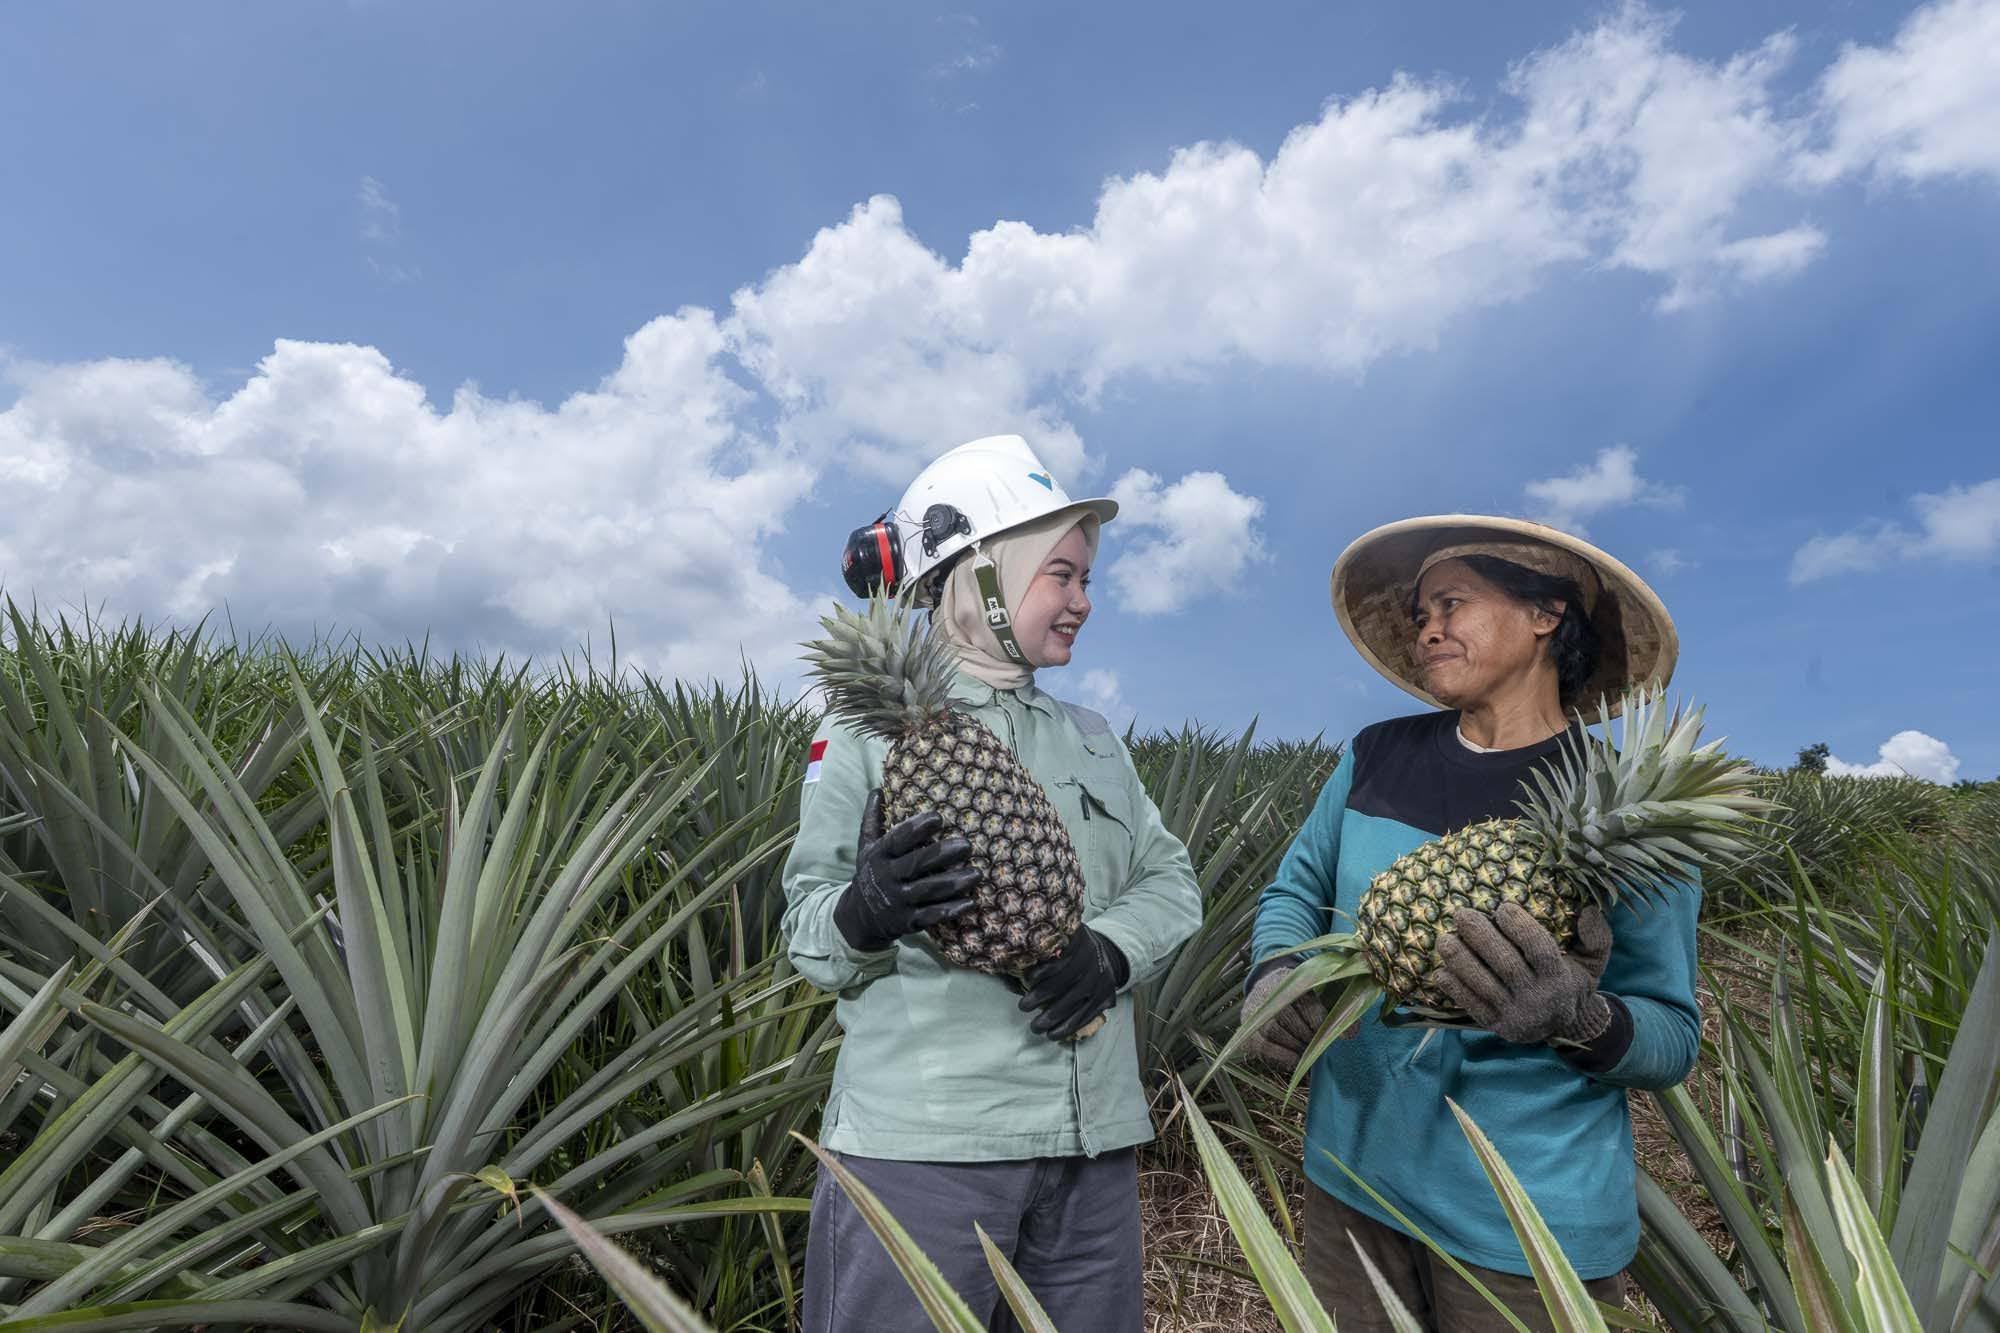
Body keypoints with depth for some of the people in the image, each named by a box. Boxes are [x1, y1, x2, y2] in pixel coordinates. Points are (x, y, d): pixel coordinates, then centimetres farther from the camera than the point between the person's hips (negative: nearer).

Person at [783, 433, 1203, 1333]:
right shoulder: (869, 732, -5)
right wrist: (864, 913, -26)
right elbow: (806, 931, -4)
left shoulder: (1093, 739, 11)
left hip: (1092, 1139, 5)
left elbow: (1172, 880, 11)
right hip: (921, 1141, -4)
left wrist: (1114, 947, -9)